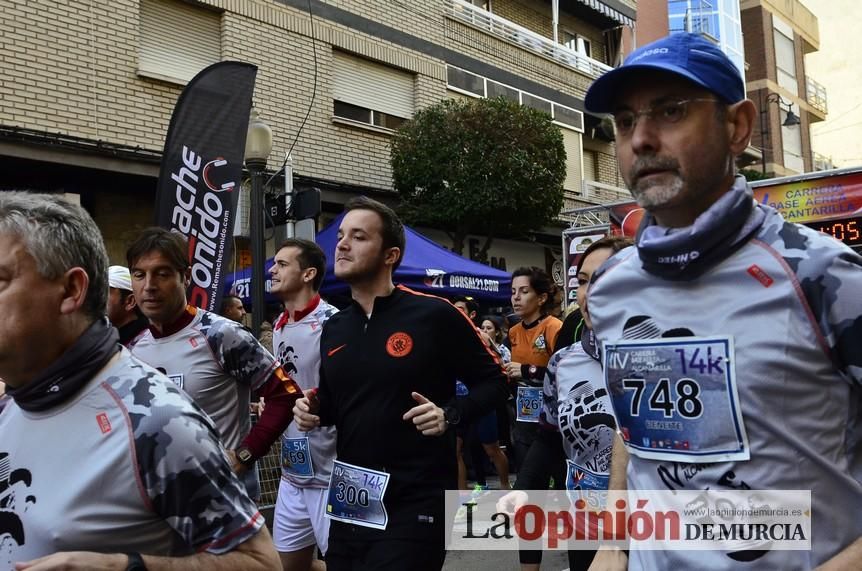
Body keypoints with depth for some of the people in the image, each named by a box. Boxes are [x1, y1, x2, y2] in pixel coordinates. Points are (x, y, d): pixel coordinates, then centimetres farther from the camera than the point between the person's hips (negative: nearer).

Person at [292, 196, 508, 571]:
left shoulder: (434, 315, -10)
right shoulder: (333, 328, 8)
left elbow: (493, 381, -3)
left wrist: (450, 414, -18)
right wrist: (314, 410, 0)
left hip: (416, 504, -6)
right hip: (350, 503, 6)